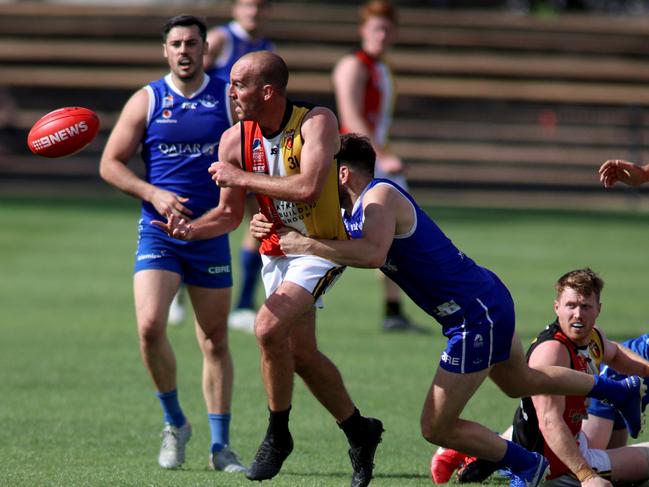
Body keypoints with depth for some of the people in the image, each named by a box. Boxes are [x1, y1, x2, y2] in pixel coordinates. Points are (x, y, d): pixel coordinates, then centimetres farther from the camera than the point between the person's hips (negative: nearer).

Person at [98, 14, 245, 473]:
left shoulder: (230, 98, 3)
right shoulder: (146, 101, 2)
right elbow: (110, 163, 3)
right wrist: (153, 194, -11)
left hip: (211, 233, 1)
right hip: (159, 231, -1)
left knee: (215, 340, 4)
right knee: (150, 325, -18)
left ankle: (220, 445, 13)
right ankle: (175, 423, 3)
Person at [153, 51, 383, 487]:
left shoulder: (316, 122, -21)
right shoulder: (234, 139, -6)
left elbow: (308, 188, -36)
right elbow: (229, 213, 4)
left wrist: (242, 177, -28)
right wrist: (190, 229, -16)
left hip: (320, 249, -7)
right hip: (275, 252, 7)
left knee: (269, 328, -25)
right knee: (301, 354, 11)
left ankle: (278, 435, -6)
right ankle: (360, 432, 31)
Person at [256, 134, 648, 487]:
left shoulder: (380, 197, -21)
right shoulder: (352, 214, 9)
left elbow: (373, 254, -40)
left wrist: (307, 245, -33)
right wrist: (270, 231, -4)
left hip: (477, 319, -11)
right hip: (488, 301, 11)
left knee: (437, 428, -3)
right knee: (520, 383, 34)